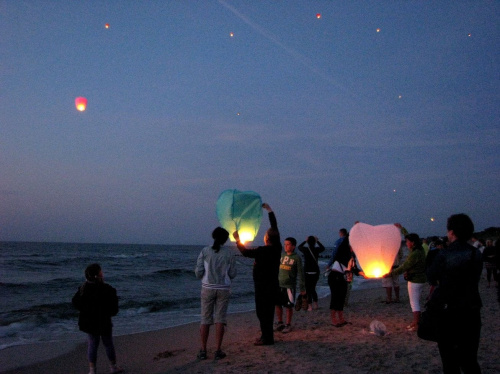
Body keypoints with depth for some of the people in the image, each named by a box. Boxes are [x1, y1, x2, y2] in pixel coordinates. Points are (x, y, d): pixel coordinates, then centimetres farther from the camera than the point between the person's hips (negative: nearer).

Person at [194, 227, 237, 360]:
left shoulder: (205, 251, -4)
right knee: (220, 319, 5)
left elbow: (199, 272, -7)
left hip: (208, 288, 0)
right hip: (223, 289, 0)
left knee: (205, 319, 6)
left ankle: (203, 351, 8)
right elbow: (232, 274, 0)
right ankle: (218, 351, 5)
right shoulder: (229, 253, -3)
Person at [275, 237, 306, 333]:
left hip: (289, 286, -4)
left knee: (289, 306, 1)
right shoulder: (281, 256, 9)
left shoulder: (297, 258, -4)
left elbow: (300, 274, -3)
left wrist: (302, 288, -4)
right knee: (277, 304, 7)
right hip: (279, 285, 4)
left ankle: (288, 325, 15)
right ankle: (280, 323, 23)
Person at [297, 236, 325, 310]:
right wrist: (317, 241, 27)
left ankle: (310, 306, 2)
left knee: (308, 290, 3)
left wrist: (305, 241, 19)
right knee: (313, 289, 19)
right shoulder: (317, 250, -4)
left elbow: (299, 246, 12)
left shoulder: (305, 250, -10)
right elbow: (323, 248, 20)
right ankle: (315, 304, 21)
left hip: (307, 272, -4)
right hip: (315, 272, 4)